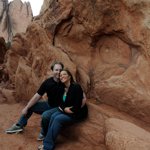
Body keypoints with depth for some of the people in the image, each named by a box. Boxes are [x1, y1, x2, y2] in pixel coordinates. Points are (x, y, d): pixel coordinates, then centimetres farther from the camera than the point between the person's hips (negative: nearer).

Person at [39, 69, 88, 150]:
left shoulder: (76, 87, -18)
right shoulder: (62, 88, 5)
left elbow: (77, 106, -22)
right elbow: (60, 102, 6)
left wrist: (68, 110, -12)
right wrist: (64, 108, -13)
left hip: (78, 113, -6)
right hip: (65, 111, 7)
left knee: (58, 119, -25)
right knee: (53, 116, -20)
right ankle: (47, 142, -16)